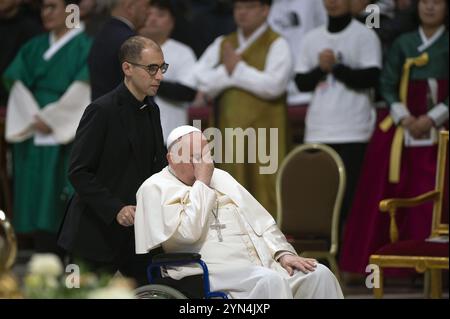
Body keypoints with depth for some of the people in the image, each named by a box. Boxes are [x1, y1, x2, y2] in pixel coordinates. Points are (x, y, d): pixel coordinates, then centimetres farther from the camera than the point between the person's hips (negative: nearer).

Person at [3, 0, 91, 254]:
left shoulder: (85, 47, -1)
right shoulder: (34, 48, 16)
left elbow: (81, 92, -10)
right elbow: (17, 83, 8)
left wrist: (51, 121, -11)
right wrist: (32, 118, -8)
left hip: (67, 138, -5)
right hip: (35, 137, 5)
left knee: (63, 203, -8)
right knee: (38, 203, 3)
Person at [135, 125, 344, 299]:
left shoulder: (220, 177, 24)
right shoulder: (155, 189, 3)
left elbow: (260, 221, 23)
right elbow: (186, 233, -13)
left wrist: (283, 253, 4)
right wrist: (202, 183, -5)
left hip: (261, 263, 7)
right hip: (212, 269, -7)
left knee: (319, 274, -15)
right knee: (269, 281, -35)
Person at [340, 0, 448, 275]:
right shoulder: (403, 44, 11)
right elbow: (388, 85, 7)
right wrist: (404, 117, -8)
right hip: (400, 128, 2)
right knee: (386, 194, 0)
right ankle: (371, 259, 3)